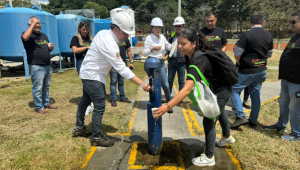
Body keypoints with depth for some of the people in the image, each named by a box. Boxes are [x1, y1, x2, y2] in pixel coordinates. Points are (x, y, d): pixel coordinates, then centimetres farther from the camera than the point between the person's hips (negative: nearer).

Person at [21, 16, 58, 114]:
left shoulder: (44, 35, 18)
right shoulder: (29, 35, -6)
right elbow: (25, 37, -32)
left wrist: (51, 47, 2)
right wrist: (32, 25, -21)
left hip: (47, 66, 7)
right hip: (36, 67, -7)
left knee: (46, 86, 16)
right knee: (37, 88, -1)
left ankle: (46, 103, 29)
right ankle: (38, 107, 10)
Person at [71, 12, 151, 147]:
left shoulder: (103, 33, -1)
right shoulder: (110, 45, -29)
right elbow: (122, 69, -32)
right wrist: (142, 84, -33)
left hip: (87, 73, 10)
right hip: (93, 77, -10)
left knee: (85, 100, 20)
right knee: (99, 106, -5)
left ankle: (79, 128, 37)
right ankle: (97, 138, 8)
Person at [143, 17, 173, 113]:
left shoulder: (162, 37, 7)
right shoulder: (149, 38, -9)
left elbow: (170, 47, 17)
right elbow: (144, 53, -16)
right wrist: (153, 49, -33)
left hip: (161, 62, 5)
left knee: (166, 85, 2)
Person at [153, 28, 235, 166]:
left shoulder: (198, 60, -39)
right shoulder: (190, 55, -12)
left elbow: (187, 89, -50)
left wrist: (167, 107, -55)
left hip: (222, 91, -10)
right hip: (214, 89, 10)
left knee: (209, 121, -3)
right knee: (219, 112, 30)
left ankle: (209, 158, 16)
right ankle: (227, 137, 58)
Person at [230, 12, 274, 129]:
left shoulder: (247, 35, -15)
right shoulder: (269, 36, 3)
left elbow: (237, 54, -14)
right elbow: (269, 55, 13)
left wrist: (240, 64, 5)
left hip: (247, 71, -6)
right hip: (261, 71, 6)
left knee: (234, 90, 7)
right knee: (255, 94, 13)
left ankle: (241, 116, -3)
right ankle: (253, 121, 21)